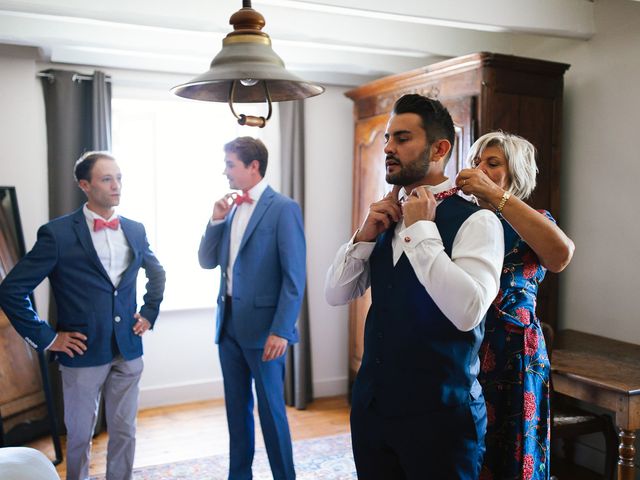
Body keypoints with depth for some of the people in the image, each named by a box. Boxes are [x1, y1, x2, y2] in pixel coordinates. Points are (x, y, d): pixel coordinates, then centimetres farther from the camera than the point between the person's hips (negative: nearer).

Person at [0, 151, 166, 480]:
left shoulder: (135, 230, 4)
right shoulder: (57, 233, -10)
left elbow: (157, 273, 23)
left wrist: (149, 313, 13)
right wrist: (45, 338, -8)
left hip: (128, 351, 4)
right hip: (82, 354, -3)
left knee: (124, 432, 14)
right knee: (80, 435, 12)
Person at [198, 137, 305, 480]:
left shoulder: (284, 209, -10)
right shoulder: (231, 209, 11)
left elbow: (294, 277, -14)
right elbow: (207, 262, 12)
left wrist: (280, 331, -18)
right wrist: (216, 221, -1)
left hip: (263, 326, -6)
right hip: (229, 323, 7)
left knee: (271, 409, 4)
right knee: (237, 407, 16)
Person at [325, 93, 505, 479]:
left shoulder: (476, 221, -13)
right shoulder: (388, 216, 6)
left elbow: (468, 312, -27)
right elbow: (336, 294, 7)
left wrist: (421, 229, -21)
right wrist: (365, 234, -8)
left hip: (438, 413, -6)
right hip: (371, 404, 6)